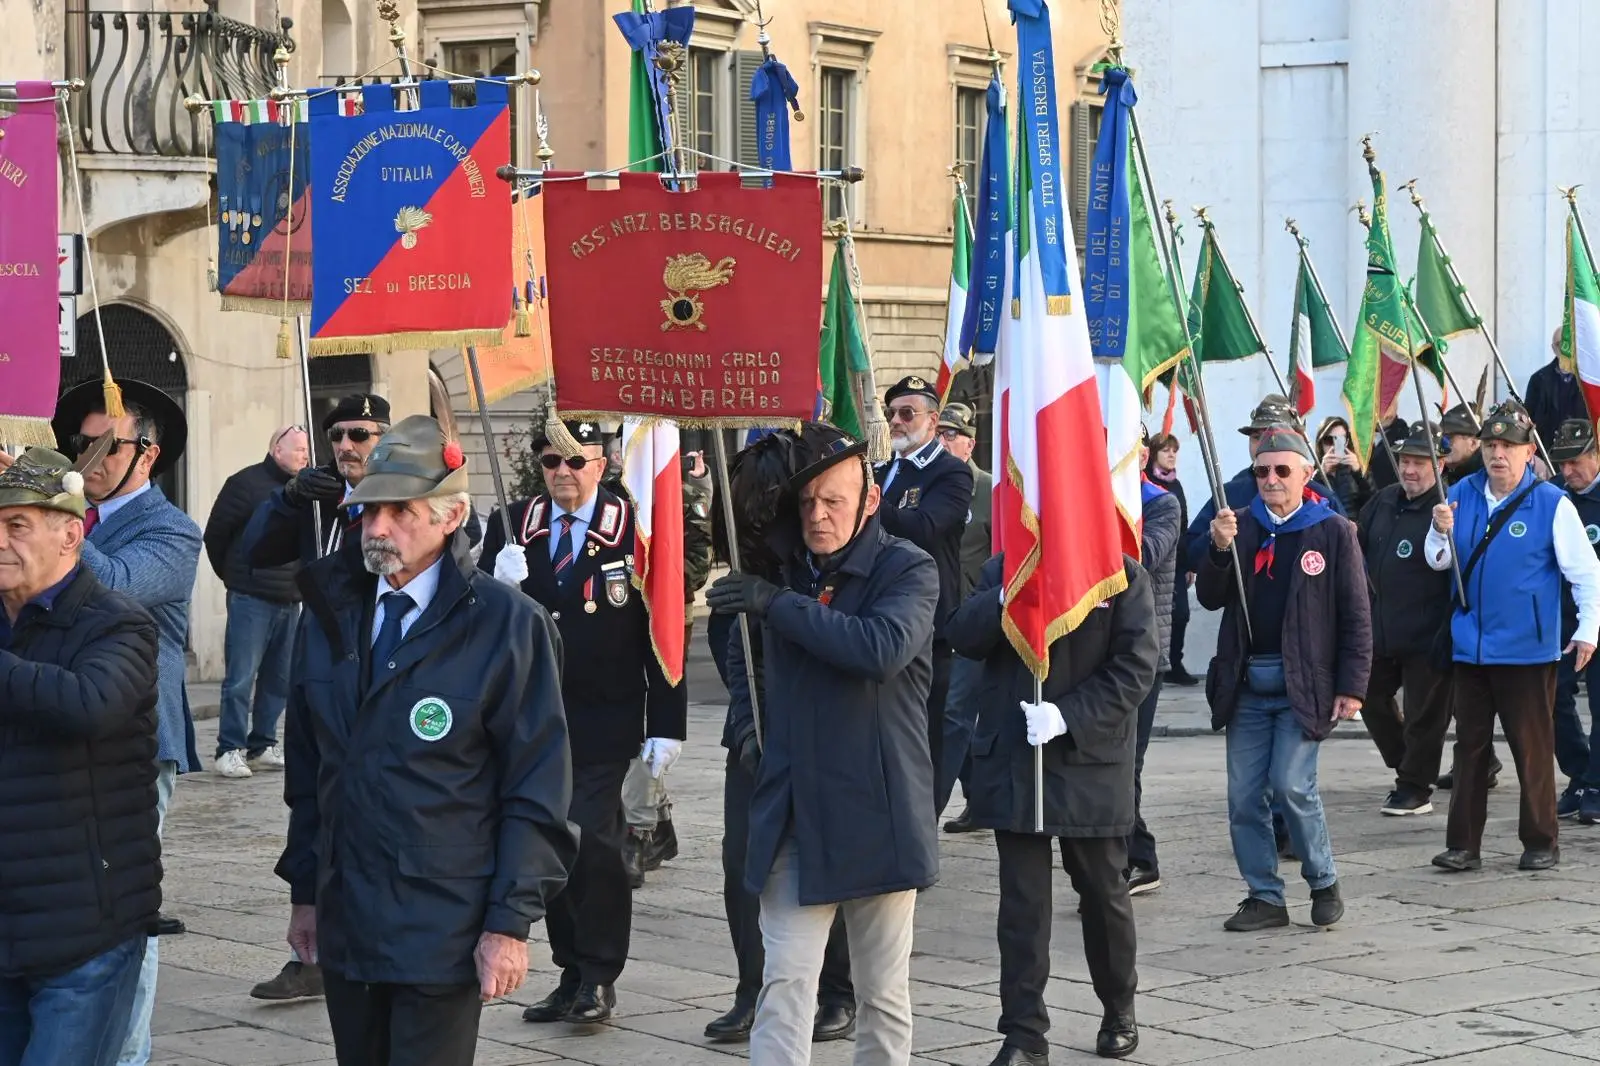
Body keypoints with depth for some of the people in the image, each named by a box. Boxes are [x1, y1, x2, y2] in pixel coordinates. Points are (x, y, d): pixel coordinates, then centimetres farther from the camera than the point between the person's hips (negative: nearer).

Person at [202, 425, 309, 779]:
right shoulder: (247, 483, -7)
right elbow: (215, 534, -3)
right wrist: (233, 575, 7)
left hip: (290, 601, 6)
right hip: (252, 600, -6)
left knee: (280, 680, 9)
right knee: (241, 679, -7)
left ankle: (262, 746, 18)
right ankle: (230, 750, -4)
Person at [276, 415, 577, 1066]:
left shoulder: (507, 626, -8)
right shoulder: (332, 612, 9)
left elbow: (537, 792, -8)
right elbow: (307, 766, 15)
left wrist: (510, 922, -11)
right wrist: (304, 889, 13)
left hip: (442, 932, -5)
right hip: (344, 925, 5)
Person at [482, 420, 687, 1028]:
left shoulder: (633, 531, -5)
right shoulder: (513, 526, 6)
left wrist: (666, 726, -9)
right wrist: (498, 585, -18)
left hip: (604, 721, -4)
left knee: (593, 839, -12)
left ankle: (600, 977, 2)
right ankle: (572, 973, 20)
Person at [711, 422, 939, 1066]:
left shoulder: (909, 571, -6)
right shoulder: (781, 570, 9)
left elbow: (882, 648, -27)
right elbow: (744, 653, 29)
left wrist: (777, 604, -24)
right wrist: (749, 719, 10)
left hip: (878, 815, -3)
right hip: (794, 814, 3)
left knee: (883, 994, 8)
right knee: (783, 987, -3)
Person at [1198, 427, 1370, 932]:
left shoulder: (1333, 531, -3)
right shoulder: (1240, 525, 8)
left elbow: (1356, 616, -3)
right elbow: (1210, 599, 4)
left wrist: (1351, 687, -8)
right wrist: (1220, 549, -14)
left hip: (1303, 683, -4)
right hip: (1246, 682, 4)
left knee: (1291, 785, -12)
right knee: (1244, 795, 3)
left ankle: (1324, 884, 9)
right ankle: (1264, 897, 14)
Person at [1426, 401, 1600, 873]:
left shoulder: (1551, 503, -8)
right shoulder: (1462, 495, 4)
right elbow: (1438, 562, 5)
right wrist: (1442, 532, -14)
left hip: (1528, 651, -4)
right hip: (1470, 647, 4)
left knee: (1532, 748, 3)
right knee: (1470, 746, 9)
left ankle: (1540, 843, 14)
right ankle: (1463, 845, 14)